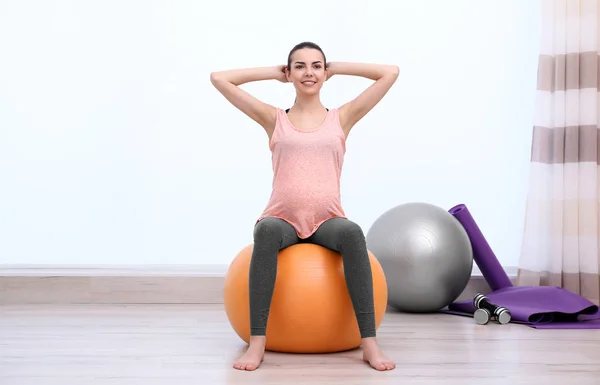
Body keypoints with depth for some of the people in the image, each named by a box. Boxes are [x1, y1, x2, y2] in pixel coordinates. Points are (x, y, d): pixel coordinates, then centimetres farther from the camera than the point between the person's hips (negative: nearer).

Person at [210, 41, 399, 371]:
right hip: (283, 219, 0)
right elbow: (219, 78, 7)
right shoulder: (274, 119, 11)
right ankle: (257, 342, -36)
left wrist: (337, 68, 14)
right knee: (267, 231, -37)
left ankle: (369, 342, -34)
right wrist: (274, 72, 14)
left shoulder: (342, 118, 11)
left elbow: (390, 72, 7)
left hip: (327, 221, 1)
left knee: (352, 233, -35)